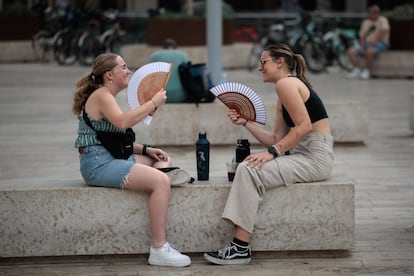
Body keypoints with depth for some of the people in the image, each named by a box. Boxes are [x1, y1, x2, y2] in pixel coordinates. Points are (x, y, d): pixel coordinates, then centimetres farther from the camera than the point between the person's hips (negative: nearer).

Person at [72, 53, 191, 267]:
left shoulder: (105, 96, 21)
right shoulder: (101, 95, -10)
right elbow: (122, 122, -30)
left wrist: (146, 150, 9)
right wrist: (153, 103, -22)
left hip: (109, 158, 11)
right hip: (98, 163, -11)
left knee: (163, 162, 15)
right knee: (161, 181, -22)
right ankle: (159, 249, -20)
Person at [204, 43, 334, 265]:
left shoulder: (286, 83, -9)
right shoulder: (284, 95, 20)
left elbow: (304, 126, -20)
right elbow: (277, 140, 14)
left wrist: (272, 152, -22)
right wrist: (246, 122, 10)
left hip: (315, 157, -10)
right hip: (301, 155, 10)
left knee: (250, 171, -20)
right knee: (244, 166, 5)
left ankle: (241, 248, -18)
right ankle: (239, 244, -4)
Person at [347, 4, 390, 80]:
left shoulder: (383, 20, -5)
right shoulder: (365, 22, 13)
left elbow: (384, 30, -25)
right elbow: (362, 37, 10)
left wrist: (375, 40, -28)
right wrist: (363, 48, -7)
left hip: (380, 44, -6)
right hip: (367, 44, 6)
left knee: (369, 52, -38)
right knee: (351, 51, -14)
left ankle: (367, 71, -21)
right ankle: (357, 70, -13)